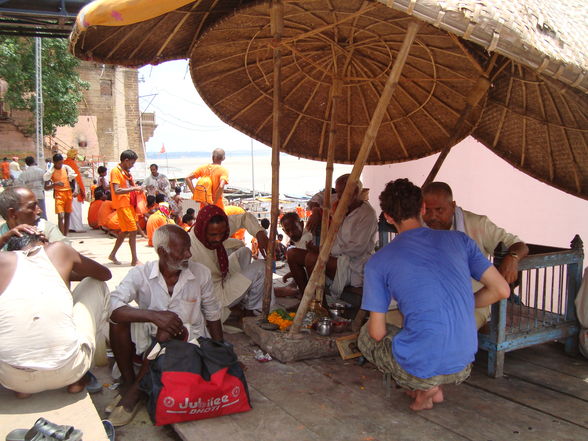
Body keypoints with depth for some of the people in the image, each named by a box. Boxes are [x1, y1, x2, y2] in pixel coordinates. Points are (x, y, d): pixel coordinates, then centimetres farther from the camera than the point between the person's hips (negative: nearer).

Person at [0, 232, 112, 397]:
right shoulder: (58, 250, 6)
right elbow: (105, 274, 21)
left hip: (13, 379, 2)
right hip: (67, 372, -1)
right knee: (96, 284, 22)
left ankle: (23, 386, 19)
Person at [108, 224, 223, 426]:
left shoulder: (201, 273, -6)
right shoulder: (141, 274, -11)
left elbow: (212, 315, 5)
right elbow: (111, 305, -27)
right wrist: (153, 315, -40)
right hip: (149, 337, 1)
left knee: (166, 333, -34)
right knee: (118, 320, -26)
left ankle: (135, 391, -15)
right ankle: (127, 381, -8)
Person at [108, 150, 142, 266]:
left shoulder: (126, 172, 16)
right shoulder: (115, 171, -11)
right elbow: (116, 191, -21)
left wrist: (136, 188, 7)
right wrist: (134, 188, -21)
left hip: (129, 203, 9)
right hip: (122, 205, -9)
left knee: (125, 231, 14)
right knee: (133, 231, -10)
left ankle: (113, 255, 26)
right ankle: (134, 260, -6)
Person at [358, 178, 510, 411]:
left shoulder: (378, 262, -5)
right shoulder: (459, 240, 3)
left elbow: (377, 333, -2)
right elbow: (501, 290, 4)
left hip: (420, 367, -5)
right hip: (463, 366, 5)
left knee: (366, 335, 24)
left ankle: (422, 387, 6)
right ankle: (433, 387, 13)